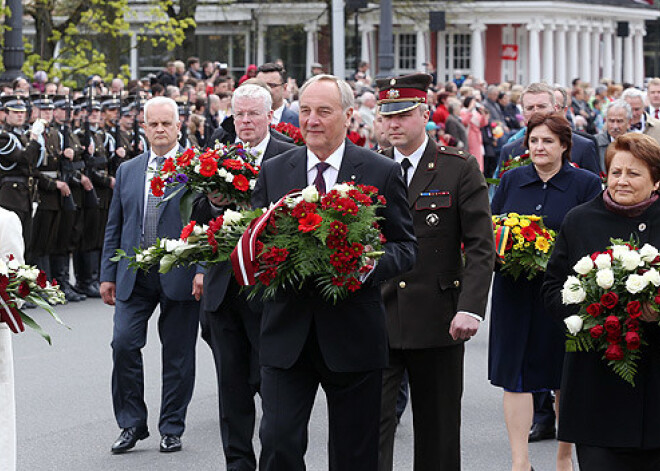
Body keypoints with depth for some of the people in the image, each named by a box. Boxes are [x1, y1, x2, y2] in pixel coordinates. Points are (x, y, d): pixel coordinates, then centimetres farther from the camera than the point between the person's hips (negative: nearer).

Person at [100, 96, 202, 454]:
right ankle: (131, 424, 5)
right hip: (134, 276, 3)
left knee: (177, 354, 4)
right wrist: (108, 274, 10)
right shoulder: (127, 171, 13)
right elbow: (114, 226, 15)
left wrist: (203, 269, -14)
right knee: (123, 344, -9)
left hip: (180, 275, -3)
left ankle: (172, 429, 15)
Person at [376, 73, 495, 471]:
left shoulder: (460, 169, -1)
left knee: (438, 430, 10)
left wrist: (471, 308, -16)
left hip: (438, 320, -1)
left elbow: (480, 246, -5)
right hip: (377, 322, 2)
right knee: (373, 421, -7)